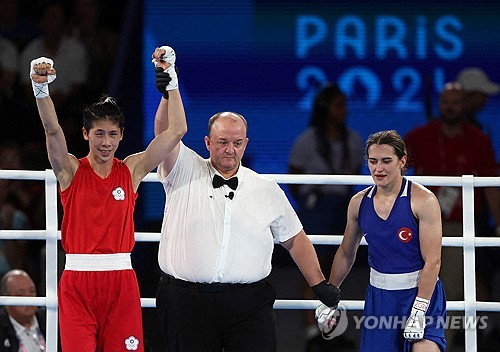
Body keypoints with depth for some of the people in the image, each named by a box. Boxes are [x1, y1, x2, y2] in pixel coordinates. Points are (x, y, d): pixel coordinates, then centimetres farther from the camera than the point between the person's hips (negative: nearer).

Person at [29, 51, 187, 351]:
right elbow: (52, 130, -14)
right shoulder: (71, 170, 4)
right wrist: (41, 88, -30)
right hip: (77, 278, -1)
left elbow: (176, 130, 4)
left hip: (121, 278, 1)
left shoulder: (131, 171, 8)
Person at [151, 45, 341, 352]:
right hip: (186, 300, -1)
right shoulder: (185, 173, 5)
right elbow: (168, 131, -10)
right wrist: (170, 85, -23)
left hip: (248, 303, 1)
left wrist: (320, 285, 10)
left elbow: (295, 239, 17)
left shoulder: (267, 190, 12)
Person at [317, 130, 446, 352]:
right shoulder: (359, 203, 4)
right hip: (379, 297, 5)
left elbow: (432, 261, -15)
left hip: (421, 292, -5)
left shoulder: (423, 200, -12)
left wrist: (418, 311, -20)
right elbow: (346, 254, 19)